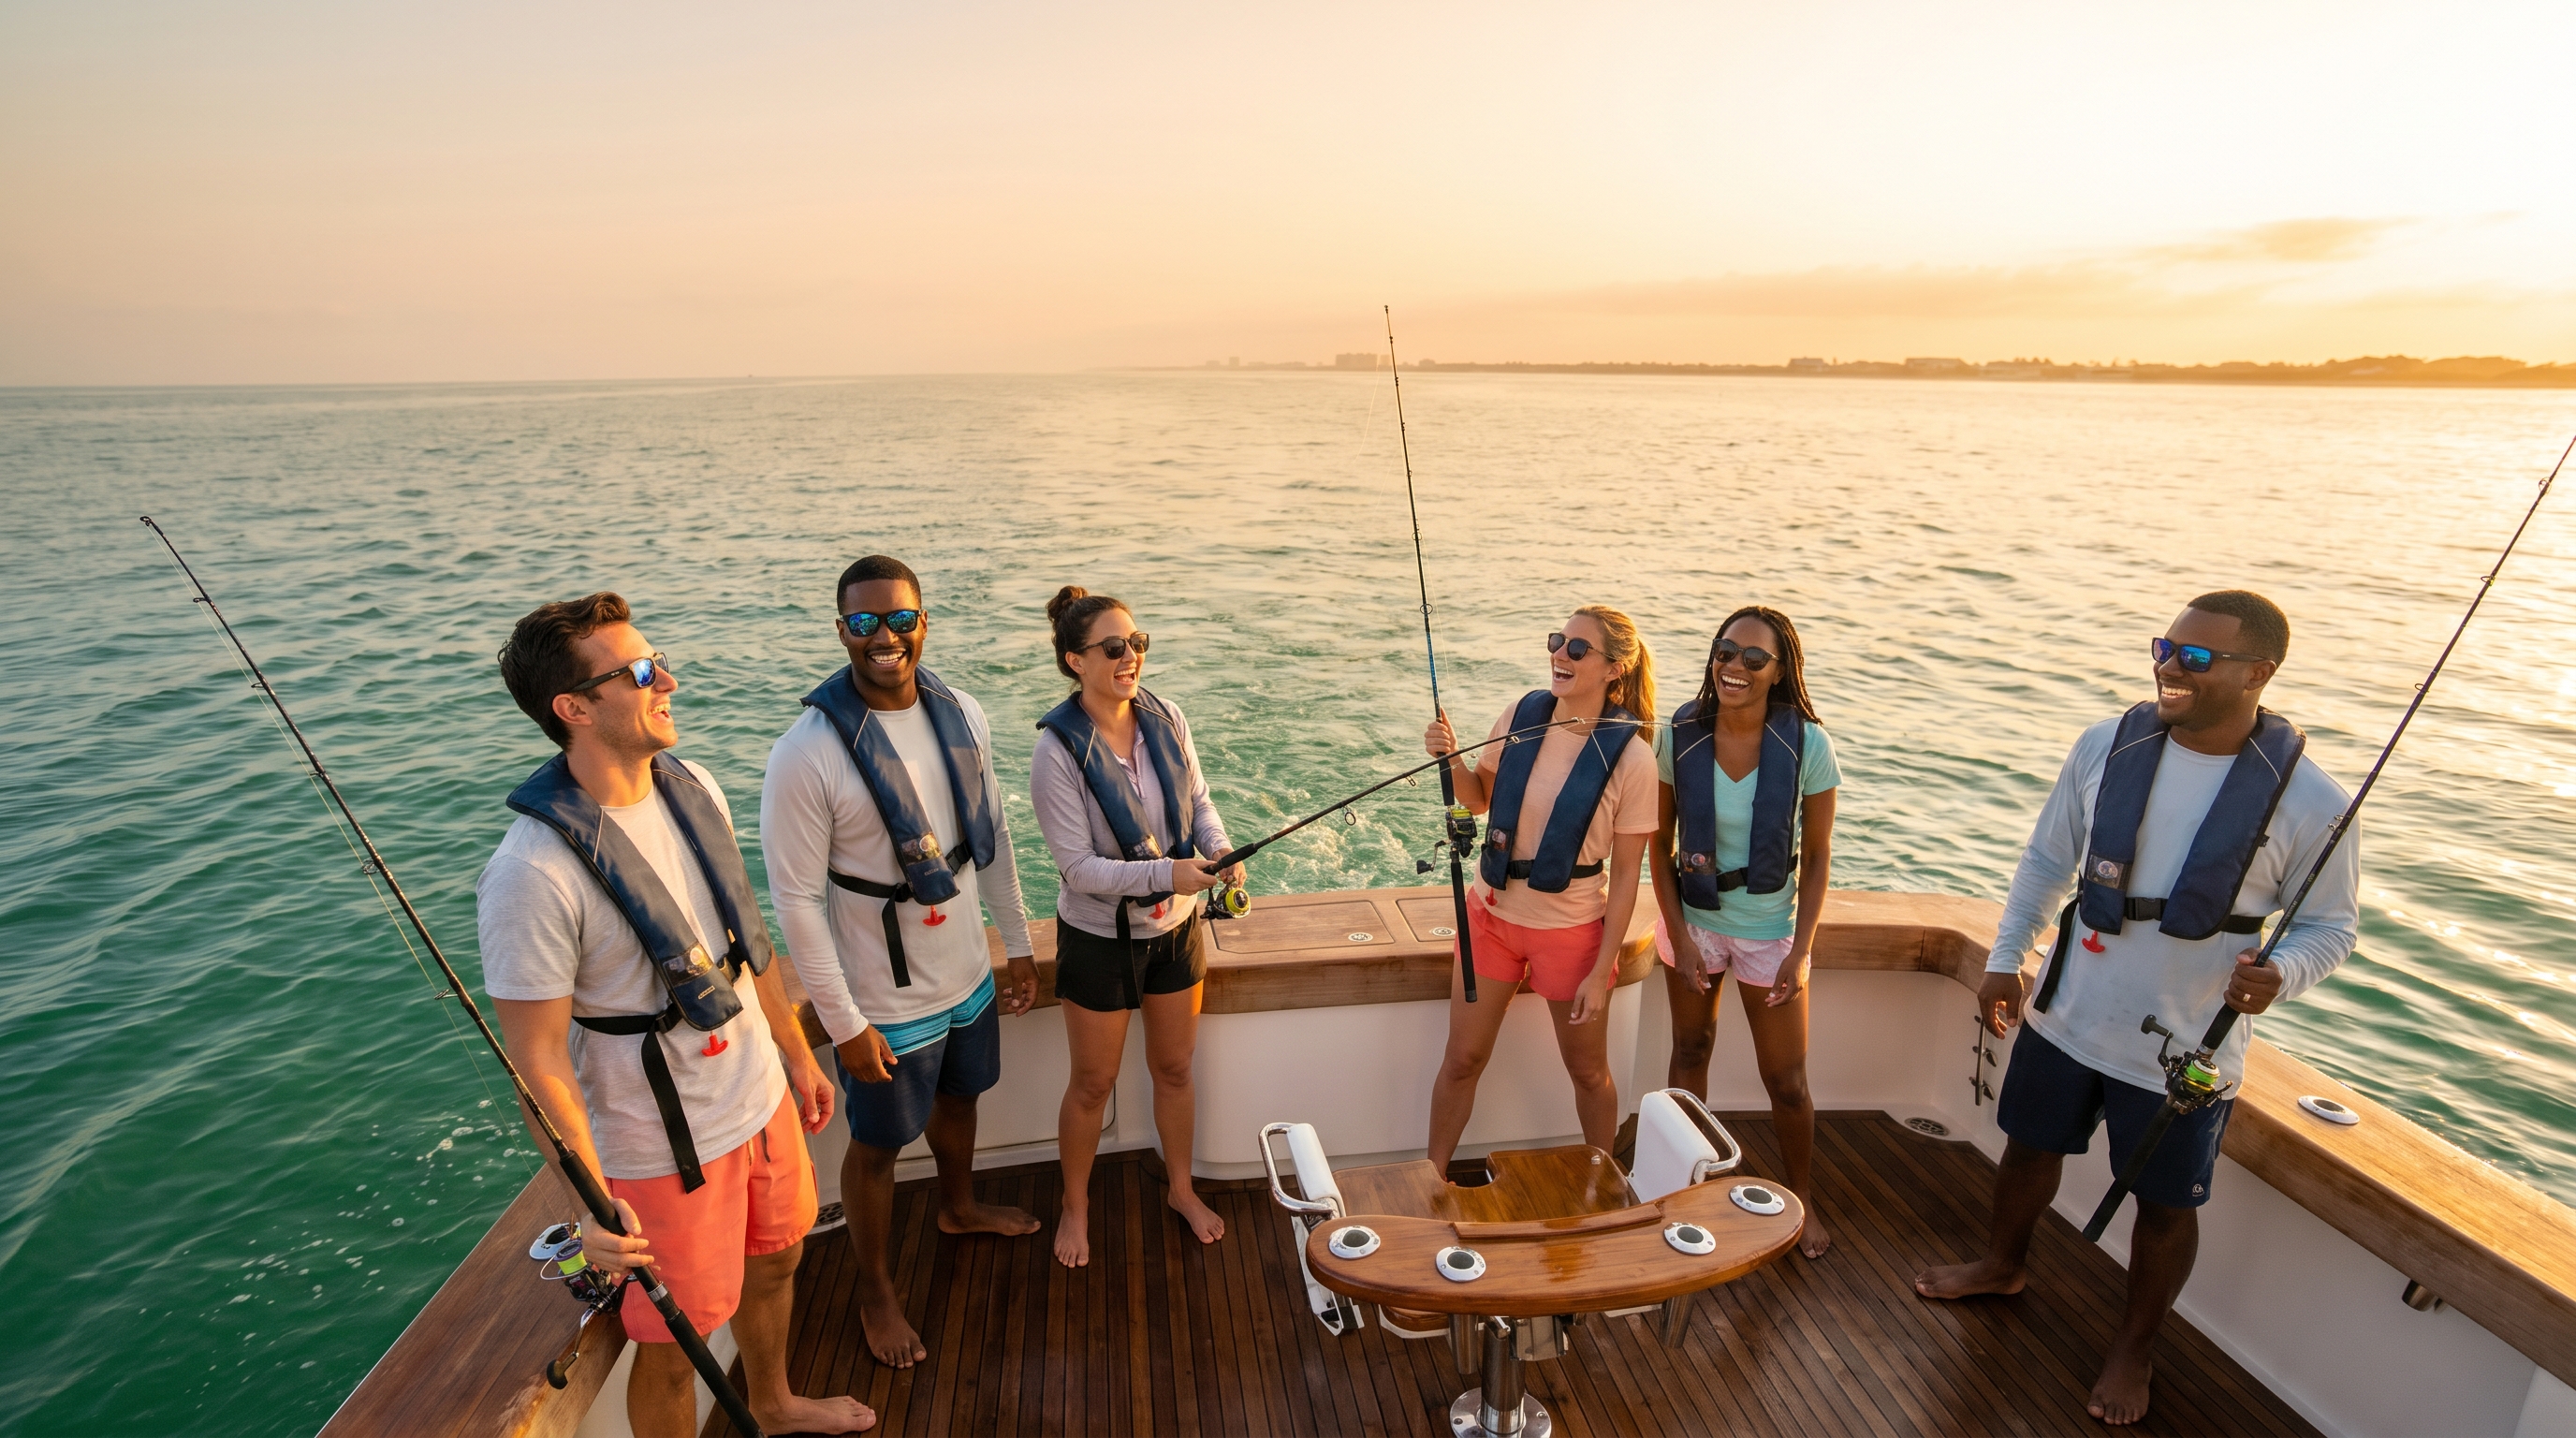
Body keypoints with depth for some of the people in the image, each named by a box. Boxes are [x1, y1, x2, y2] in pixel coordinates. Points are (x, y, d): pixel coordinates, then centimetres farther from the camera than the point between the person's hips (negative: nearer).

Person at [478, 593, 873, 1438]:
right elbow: (536, 1059, -22)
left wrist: (797, 1056, 13)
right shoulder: (535, 874, -27)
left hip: (762, 1101, 8)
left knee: (775, 1261, 28)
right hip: (665, 1151, -7)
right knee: (673, 1345, 13)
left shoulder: (693, 789, -4)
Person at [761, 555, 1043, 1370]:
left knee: (958, 1097, 29)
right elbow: (796, 900, -19)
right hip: (885, 1004, -5)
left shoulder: (961, 714, -6)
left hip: (968, 976, 6)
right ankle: (876, 1292, 42)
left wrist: (1018, 944, 10)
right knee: (877, 1147, 16)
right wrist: (844, 1023, -16)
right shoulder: (807, 753, -24)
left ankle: (959, 1207, 58)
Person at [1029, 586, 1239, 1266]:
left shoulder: (1165, 718, -9)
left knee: (1174, 1067, 21)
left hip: (1176, 927, 4)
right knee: (1093, 1083, 14)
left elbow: (1199, 800, 3)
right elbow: (1079, 867, -22)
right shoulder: (1058, 752, -23)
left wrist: (1219, 850, -17)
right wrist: (1164, 874, -33)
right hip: (1100, 936, -4)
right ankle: (1075, 1206, 40)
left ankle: (1181, 1187, 44)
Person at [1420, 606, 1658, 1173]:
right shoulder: (1521, 715, -6)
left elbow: (1625, 874, -13)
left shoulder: (1630, 755, -18)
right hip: (1491, 912, 3)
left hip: (1571, 928, -3)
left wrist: (1601, 972, -12)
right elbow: (1479, 798, 9)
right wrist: (1452, 758, -12)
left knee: (1588, 1071, 17)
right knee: (1462, 1060, 13)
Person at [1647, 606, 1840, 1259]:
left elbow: (1817, 858, -8)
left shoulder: (1808, 745, -16)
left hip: (1769, 929, -1)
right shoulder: (1680, 736, -13)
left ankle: (1802, 1199, 35)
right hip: (1692, 919, 1)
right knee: (1689, 1053, 18)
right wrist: (1677, 934, -8)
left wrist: (1800, 952, -11)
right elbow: (1661, 843, -4)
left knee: (1787, 1081, 9)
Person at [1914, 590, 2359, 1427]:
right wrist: (2006, 959, 1)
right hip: (2066, 1017, 3)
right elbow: (2047, 861, 2)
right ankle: (2004, 1265, 50)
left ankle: (2134, 1348, 42)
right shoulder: (2105, 746, -9)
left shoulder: (2306, 799, -16)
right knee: (2031, 1146, 22)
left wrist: (2280, 973, -27)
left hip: (2184, 1050, -3)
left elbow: (2328, 925, -5)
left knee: (2165, 1205, 16)